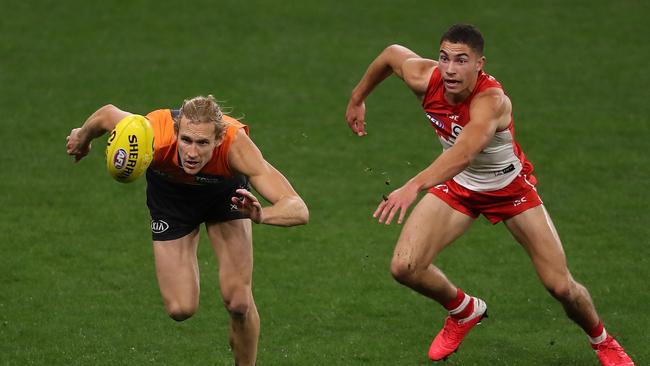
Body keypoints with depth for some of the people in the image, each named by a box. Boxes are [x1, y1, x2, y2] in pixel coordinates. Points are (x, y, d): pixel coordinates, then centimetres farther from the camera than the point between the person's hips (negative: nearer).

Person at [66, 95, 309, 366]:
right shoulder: (153, 139, -40)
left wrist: (261, 215, -67)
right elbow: (107, 114, -17)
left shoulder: (236, 145, -42)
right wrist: (82, 138, 4)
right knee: (181, 309, -4)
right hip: (170, 192, 1)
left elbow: (299, 210, -47)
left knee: (238, 301, -12)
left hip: (225, 190, -1)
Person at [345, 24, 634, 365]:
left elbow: (464, 153, -59)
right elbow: (392, 53, 0)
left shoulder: (491, 101, -41)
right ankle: (465, 311, 19)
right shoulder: (425, 78, -24)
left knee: (561, 286, -6)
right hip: (457, 184, 4)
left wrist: (413, 186, -73)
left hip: (510, 188, -4)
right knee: (404, 267, -14)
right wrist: (357, 99, 11)